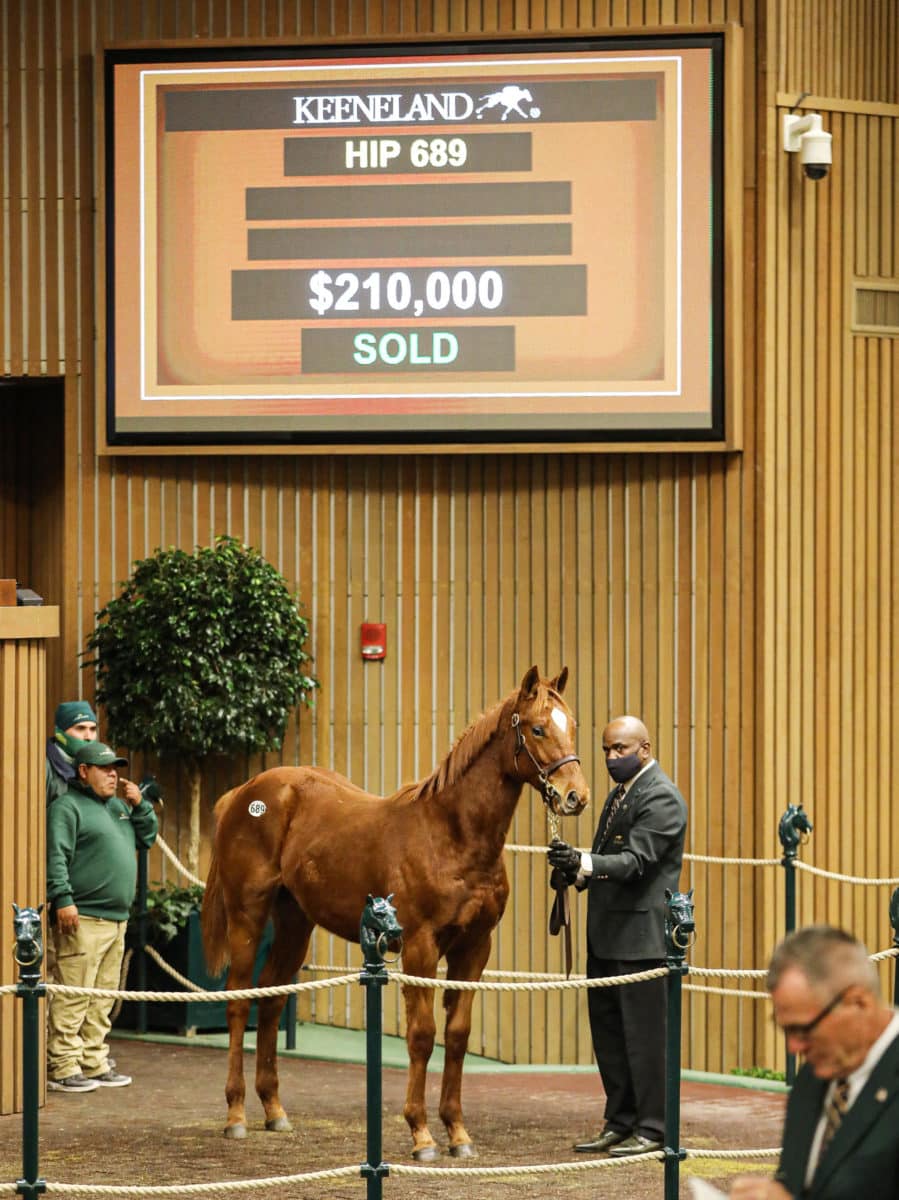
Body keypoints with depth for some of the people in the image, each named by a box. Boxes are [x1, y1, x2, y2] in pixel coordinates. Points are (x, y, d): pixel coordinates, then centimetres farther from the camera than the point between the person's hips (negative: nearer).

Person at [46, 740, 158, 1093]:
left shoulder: (118, 807, 21)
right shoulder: (67, 807, -7)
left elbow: (147, 837, 24)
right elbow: (55, 857, -15)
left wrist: (139, 806, 8)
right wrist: (63, 900, -23)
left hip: (116, 919, 9)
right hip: (82, 919, -9)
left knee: (102, 999, 12)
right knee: (72, 997, -9)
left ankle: (94, 1064, 18)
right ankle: (63, 1068, -8)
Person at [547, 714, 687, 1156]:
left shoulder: (661, 797, -12)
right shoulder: (619, 793, 18)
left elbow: (636, 860, -22)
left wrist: (583, 863, -36)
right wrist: (575, 873, 5)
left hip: (641, 934, -10)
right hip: (606, 934, 10)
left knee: (643, 1032, -5)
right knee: (607, 1032, 13)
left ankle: (652, 1128, 1)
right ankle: (619, 1123, 21)